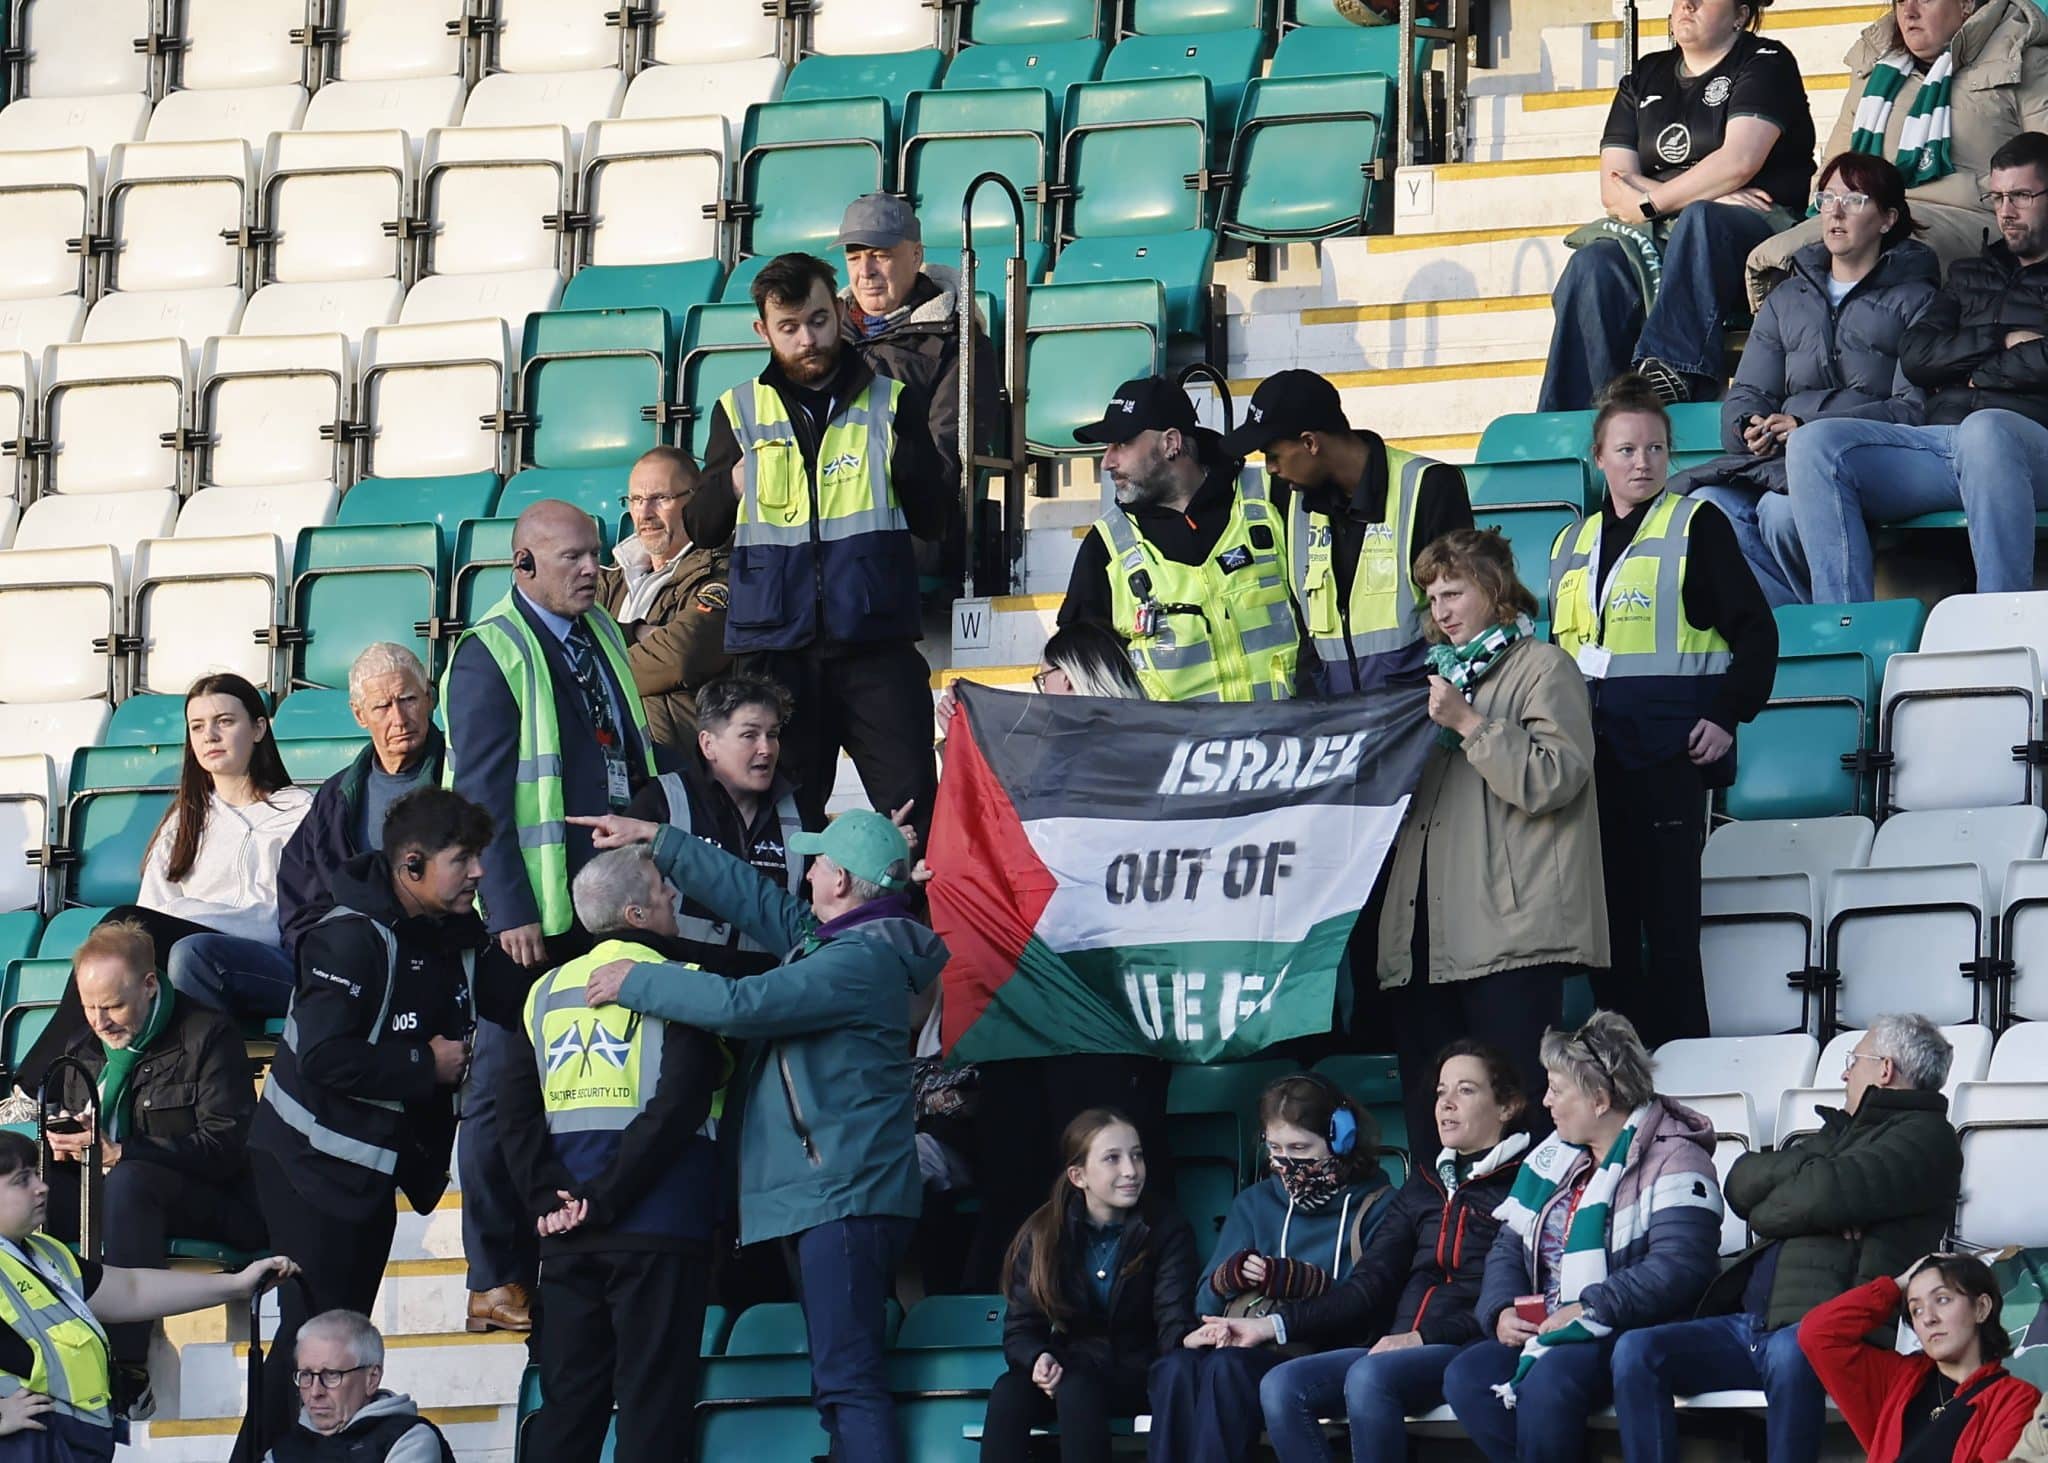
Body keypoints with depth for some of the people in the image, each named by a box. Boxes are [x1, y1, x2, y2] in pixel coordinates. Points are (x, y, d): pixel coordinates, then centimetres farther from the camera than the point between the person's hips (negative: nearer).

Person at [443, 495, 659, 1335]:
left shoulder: (602, 636, 14)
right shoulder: (490, 657, -8)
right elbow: (481, 796, -12)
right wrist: (509, 913, -18)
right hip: (533, 914, -7)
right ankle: (495, 1283, 3)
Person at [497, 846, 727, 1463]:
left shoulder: (547, 991, 12)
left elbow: (518, 1117, 3)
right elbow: (675, 1108, -16)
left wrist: (551, 1197, -3)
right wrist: (604, 1201, -13)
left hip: (568, 1242, 5)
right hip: (657, 1228, -5)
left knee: (568, 1398, 8)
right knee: (651, 1397, -3)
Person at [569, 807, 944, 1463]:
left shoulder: (861, 960, -15)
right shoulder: (835, 940, 15)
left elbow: (739, 1005, -20)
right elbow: (755, 900, 26)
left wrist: (637, 982, -8)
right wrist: (656, 841, 28)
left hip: (846, 1196, -11)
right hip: (819, 1193, 11)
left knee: (847, 1381, -18)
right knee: (841, 1383, 8)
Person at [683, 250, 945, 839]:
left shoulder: (892, 402, 10)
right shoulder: (739, 411, 12)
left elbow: (936, 521, 7)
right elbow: (701, 528, 13)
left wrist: (905, 460, -11)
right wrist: (735, 481, -6)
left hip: (876, 641, -1)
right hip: (775, 644, 1)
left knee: (913, 807, -8)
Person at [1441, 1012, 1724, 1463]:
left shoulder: (1673, 1159, -7)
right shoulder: (1554, 1156, 17)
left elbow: (1678, 1268, -20)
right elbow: (1509, 1246, 19)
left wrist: (1588, 1311, -23)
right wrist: (1502, 1310, -2)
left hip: (1635, 1331, -7)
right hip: (1544, 1332, 7)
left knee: (1551, 1376, -36)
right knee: (1466, 1376, -21)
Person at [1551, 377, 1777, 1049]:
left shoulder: (1695, 526, 1)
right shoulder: (1572, 545, 17)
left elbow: (1755, 632, -3)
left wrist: (1728, 716, -11)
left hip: (1669, 746, -6)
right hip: (1592, 753, 6)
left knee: (1669, 917, -7)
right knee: (1606, 914, 5)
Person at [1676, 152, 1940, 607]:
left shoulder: (1914, 300, 9)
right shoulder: (1787, 300, 27)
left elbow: (1913, 408, -5)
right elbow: (1747, 394, 20)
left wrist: (1808, 427, -16)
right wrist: (1751, 425, -7)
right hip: (1774, 459, 5)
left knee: (1781, 511, -37)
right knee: (1706, 505, -30)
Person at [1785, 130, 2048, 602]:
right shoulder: (1971, 275, 31)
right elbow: (1915, 356, 15)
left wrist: (1978, 374, 3)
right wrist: (2002, 342, 4)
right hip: (1939, 444, 6)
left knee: (1986, 430, -43)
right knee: (1814, 444, -20)